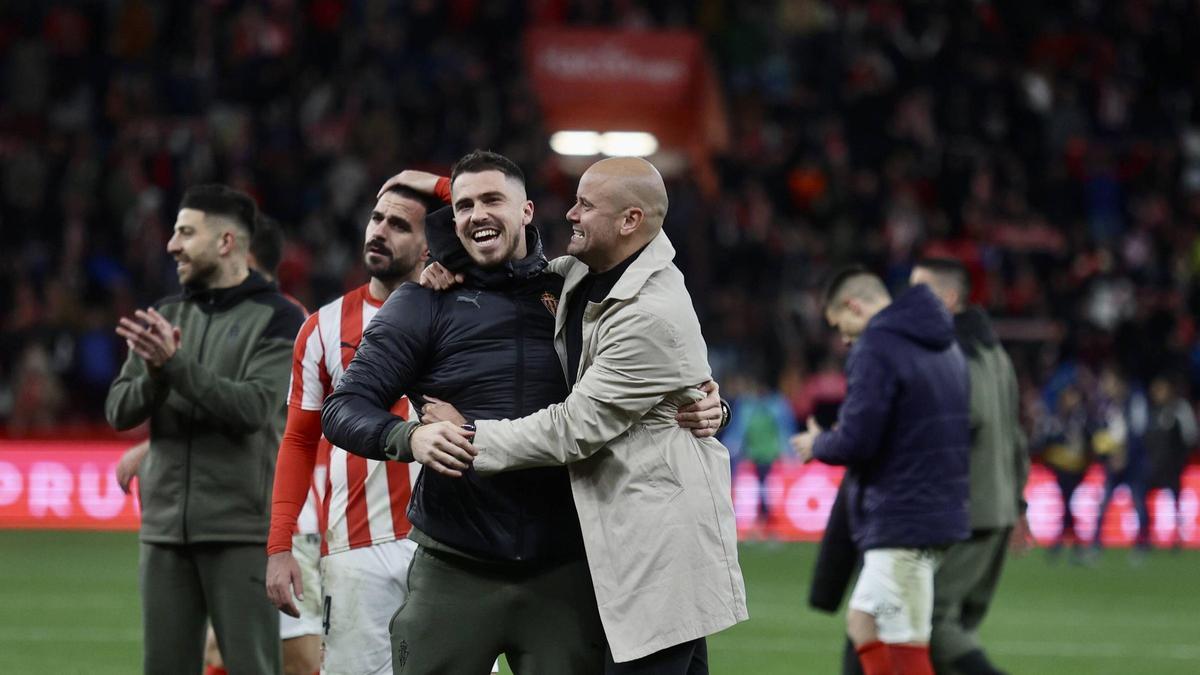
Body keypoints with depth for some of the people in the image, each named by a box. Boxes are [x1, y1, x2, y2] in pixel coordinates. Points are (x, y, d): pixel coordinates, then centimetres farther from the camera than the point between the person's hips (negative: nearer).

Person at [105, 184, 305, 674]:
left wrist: (176, 364, -24)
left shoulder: (276, 318, -3)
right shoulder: (166, 316, 13)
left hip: (240, 532, -5)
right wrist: (154, 374, -14)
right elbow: (119, 411, 6)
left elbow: (253, 408, -17)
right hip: (165, 527, 5)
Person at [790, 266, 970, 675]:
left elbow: (855, 442, -20)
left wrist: (816, 446, 3)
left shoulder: (875, 349, -13)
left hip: (901, 524, -10)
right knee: (863, 622, 16)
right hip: (942, 513, 10)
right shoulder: (943, 347, 16)